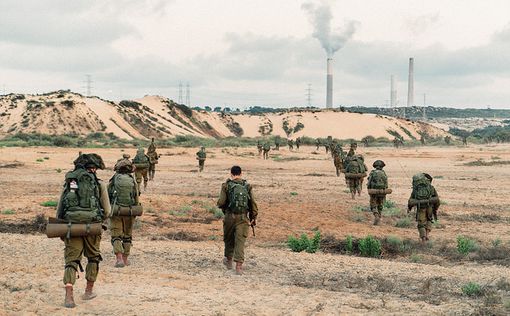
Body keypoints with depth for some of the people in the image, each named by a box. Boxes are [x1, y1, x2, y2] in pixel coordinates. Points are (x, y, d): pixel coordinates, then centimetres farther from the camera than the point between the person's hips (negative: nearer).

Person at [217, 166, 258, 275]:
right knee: (240, 241, 0)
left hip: (230, 216, -1)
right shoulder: (247, 186, 3)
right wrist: (254, 217, 10)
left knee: (229, 239, 18)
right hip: (243, 217, 1)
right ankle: (239, 266, -10)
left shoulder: (226, 185, -3)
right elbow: (253, 203, 1)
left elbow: (221, 202, -8)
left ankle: (228, 260, 36)